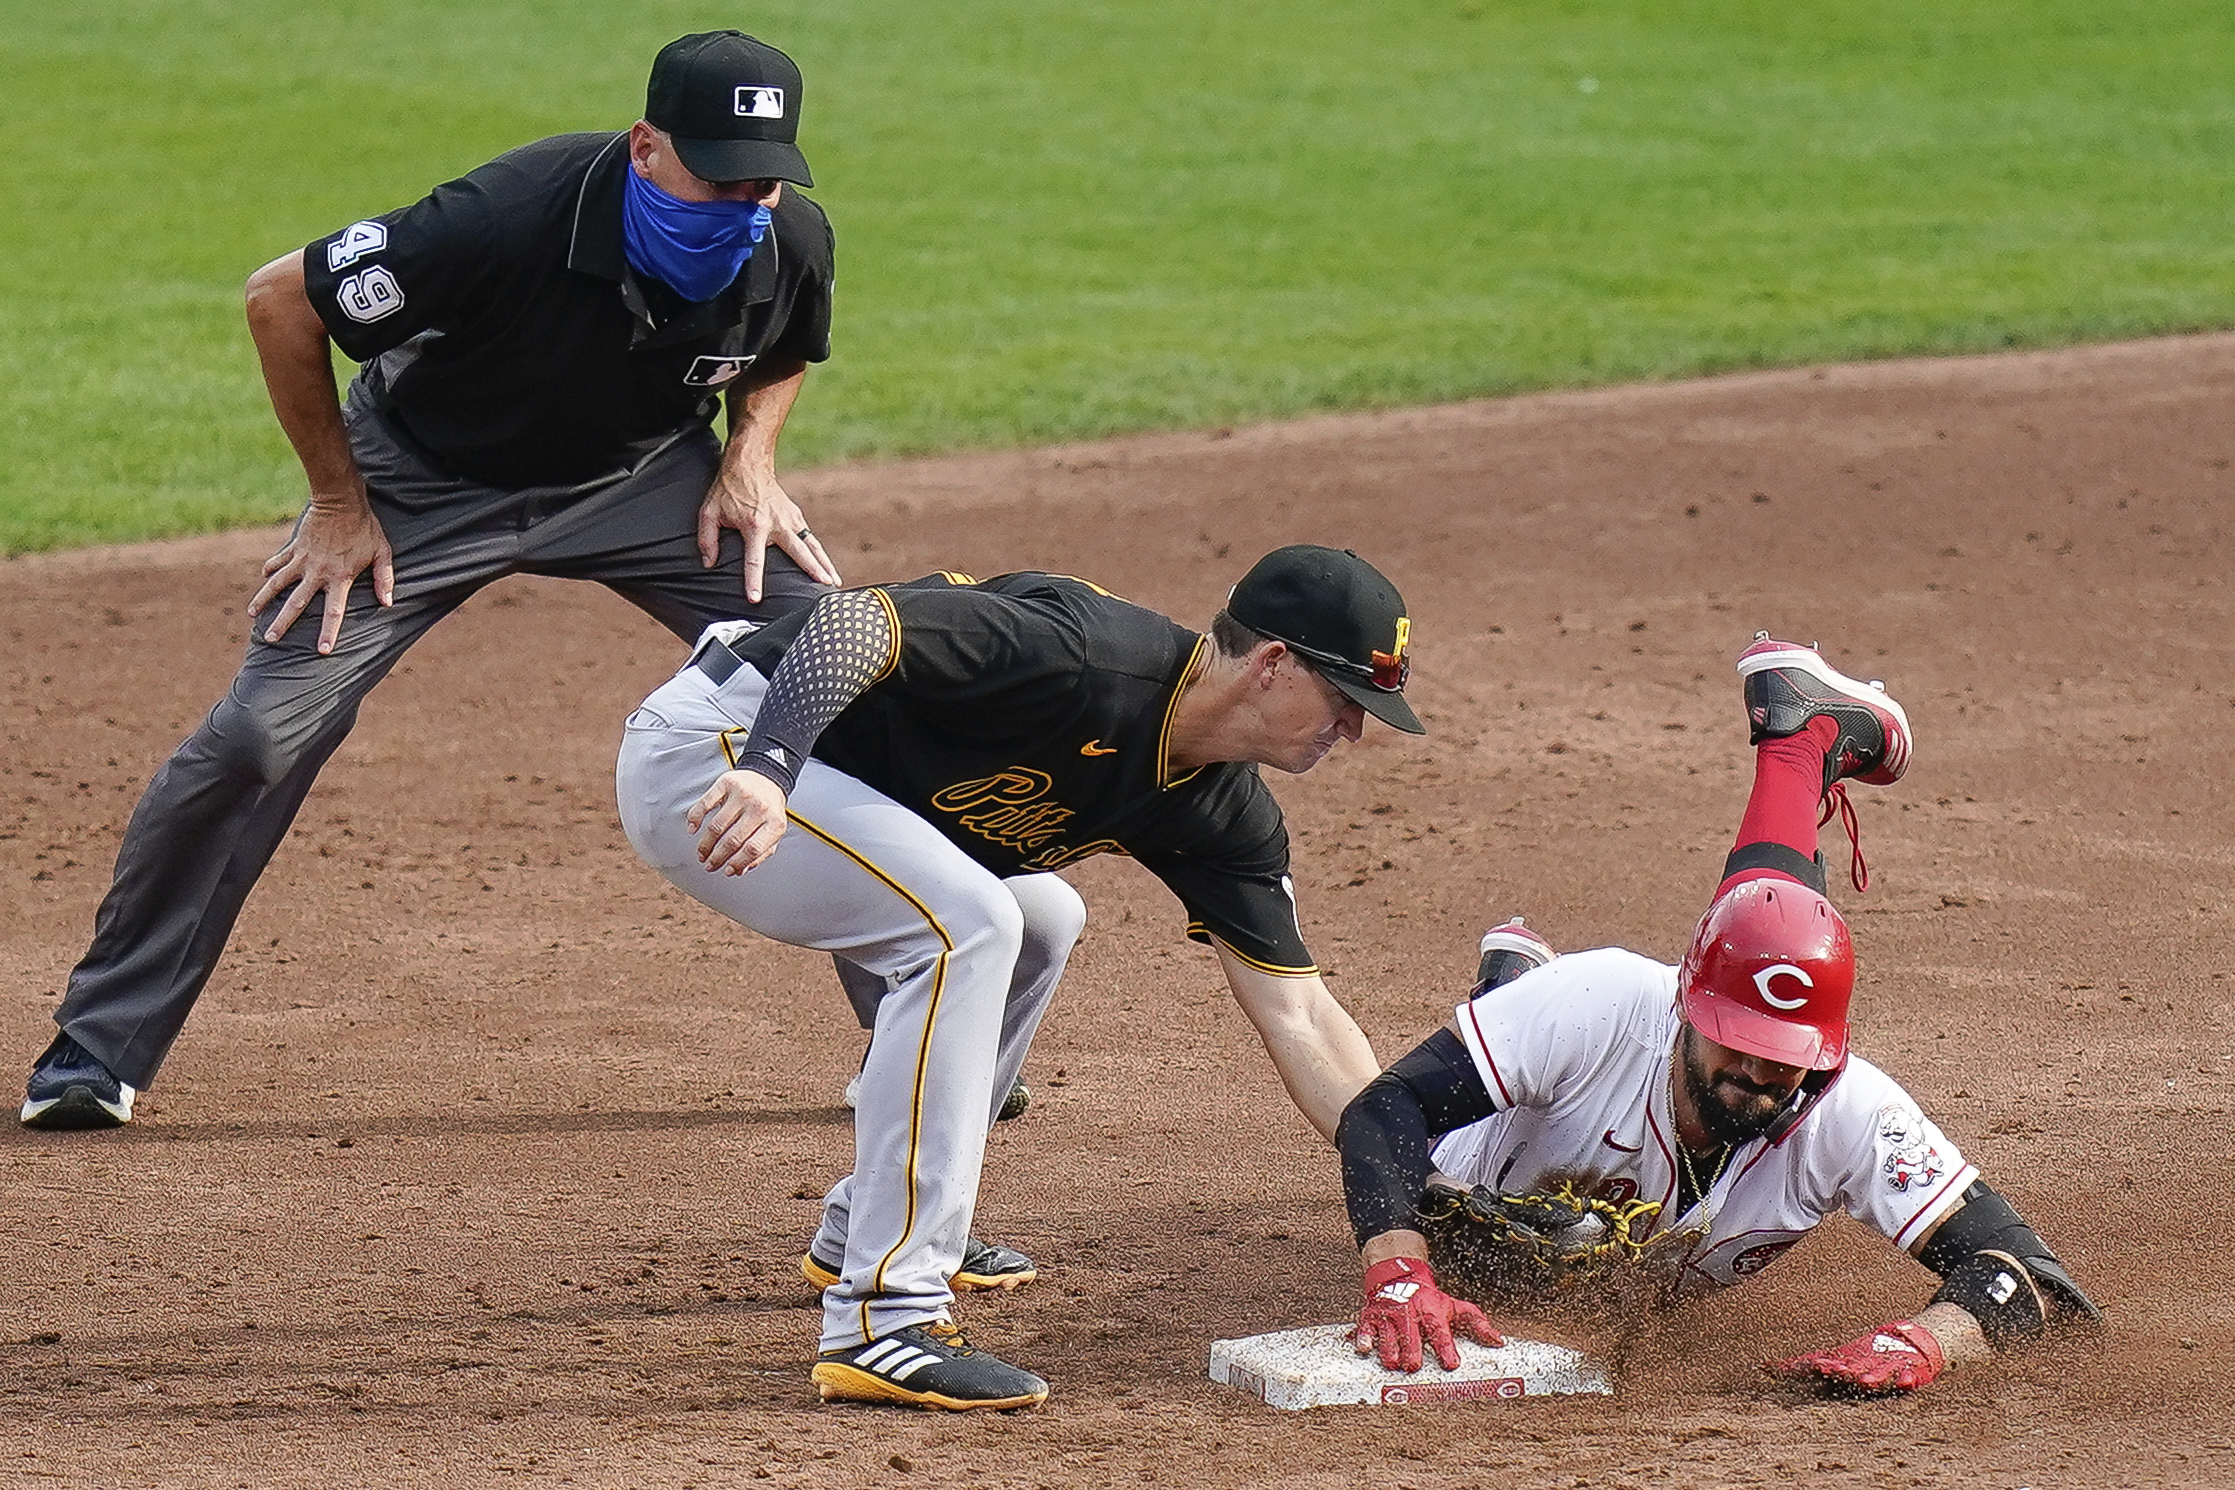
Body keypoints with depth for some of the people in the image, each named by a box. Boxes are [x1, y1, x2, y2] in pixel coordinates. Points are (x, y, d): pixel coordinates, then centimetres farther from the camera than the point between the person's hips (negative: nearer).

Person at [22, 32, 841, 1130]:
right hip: (426, 479, -3)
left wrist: (752, 453, -11)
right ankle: (97, 1050, 2)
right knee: (261, 736, -14)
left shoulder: (793, 244, -21)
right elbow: (280, 299, -23)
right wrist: (340, 501, -15)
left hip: (644, 476, 4)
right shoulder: (510, 218, -37)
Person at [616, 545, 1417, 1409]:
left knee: (1038, 925, 20)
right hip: (706, 752, -10)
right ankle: (883, 1321, -24)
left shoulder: (1221, 812, 3)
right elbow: (855, 622, -32)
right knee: (966, 924, -24)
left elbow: (1296, 1014, 6)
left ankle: (860, 1234, 26)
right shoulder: (1086, 657, -24)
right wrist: (768, 769, -45)